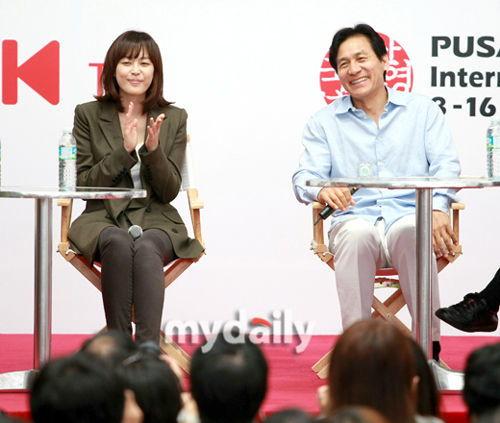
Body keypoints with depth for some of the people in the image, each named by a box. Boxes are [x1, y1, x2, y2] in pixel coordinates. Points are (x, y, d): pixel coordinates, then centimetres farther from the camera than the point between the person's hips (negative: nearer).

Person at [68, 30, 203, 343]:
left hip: (156, 219, 1)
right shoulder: (88, 115, 4)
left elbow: (169, 191, 4)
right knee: (118, 244, -36)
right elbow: (83, 184, 1)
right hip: (104, 219, 0)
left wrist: (153, 150, -14)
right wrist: (124, 151, -13)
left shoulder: (173, 118, 7)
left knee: (146, 249, -35)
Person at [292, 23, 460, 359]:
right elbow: (305, 178, 7)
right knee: (356, 234, -37)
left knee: (412, 230, -38)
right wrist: (323, 190, -19)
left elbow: (446, 164, 5)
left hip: (409, 218, -1)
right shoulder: (324, 122, 17)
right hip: (356, 219, 1)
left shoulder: (422, 110, 16)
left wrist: (438, 209, -16)